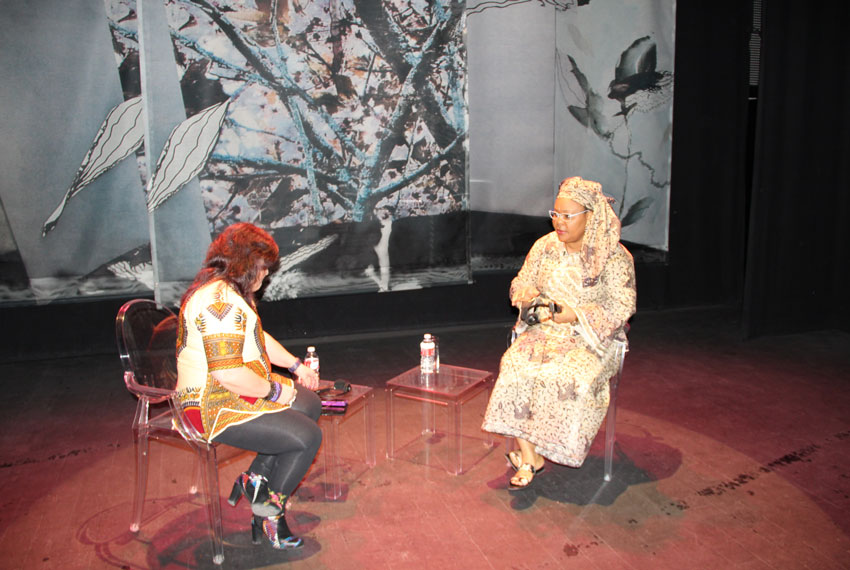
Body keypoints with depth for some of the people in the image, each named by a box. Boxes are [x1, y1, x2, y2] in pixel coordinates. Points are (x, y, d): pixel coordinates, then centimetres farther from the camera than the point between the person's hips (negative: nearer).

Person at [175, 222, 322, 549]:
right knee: (307, 437, -16)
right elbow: (228, 373, -31)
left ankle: (255, 479, 18)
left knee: (310, 404, 16)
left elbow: (256, 338, 24)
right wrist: (275, 390, -17)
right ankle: (269, 509, 5)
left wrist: (295, 365, 19)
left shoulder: (229, 290, 11)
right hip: (216, 407, -12)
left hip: (238, 392, 12)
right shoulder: (219, 300, -25)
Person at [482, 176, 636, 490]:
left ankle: (530, 452, -10)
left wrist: (576, 315, -21)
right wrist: (526, 292, -11)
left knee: (567, 377, -33)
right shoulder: (544, 246, 8)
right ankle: (530, 458, -22)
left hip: (592, 338, -3)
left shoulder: (614, 256, -5)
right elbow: (520, 282, 16)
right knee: (516, 365, -27)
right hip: (545, 330, 4)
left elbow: (622, 305, -8)